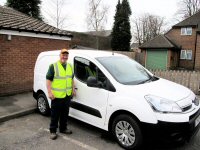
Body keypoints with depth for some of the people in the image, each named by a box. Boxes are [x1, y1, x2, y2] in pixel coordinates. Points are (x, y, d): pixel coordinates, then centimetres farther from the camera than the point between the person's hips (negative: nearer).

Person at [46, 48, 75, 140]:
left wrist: (73, 90, 16)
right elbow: (48, 80, -11)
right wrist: (49, 92, -18)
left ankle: (63, 128, 33)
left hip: (67, 95, 6)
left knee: (65, 114, 17)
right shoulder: (53, 66, -8)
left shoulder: (70, 66, 12)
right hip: (56, 96, -6)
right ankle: (53, 131, 19)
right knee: (55, 114, 4)